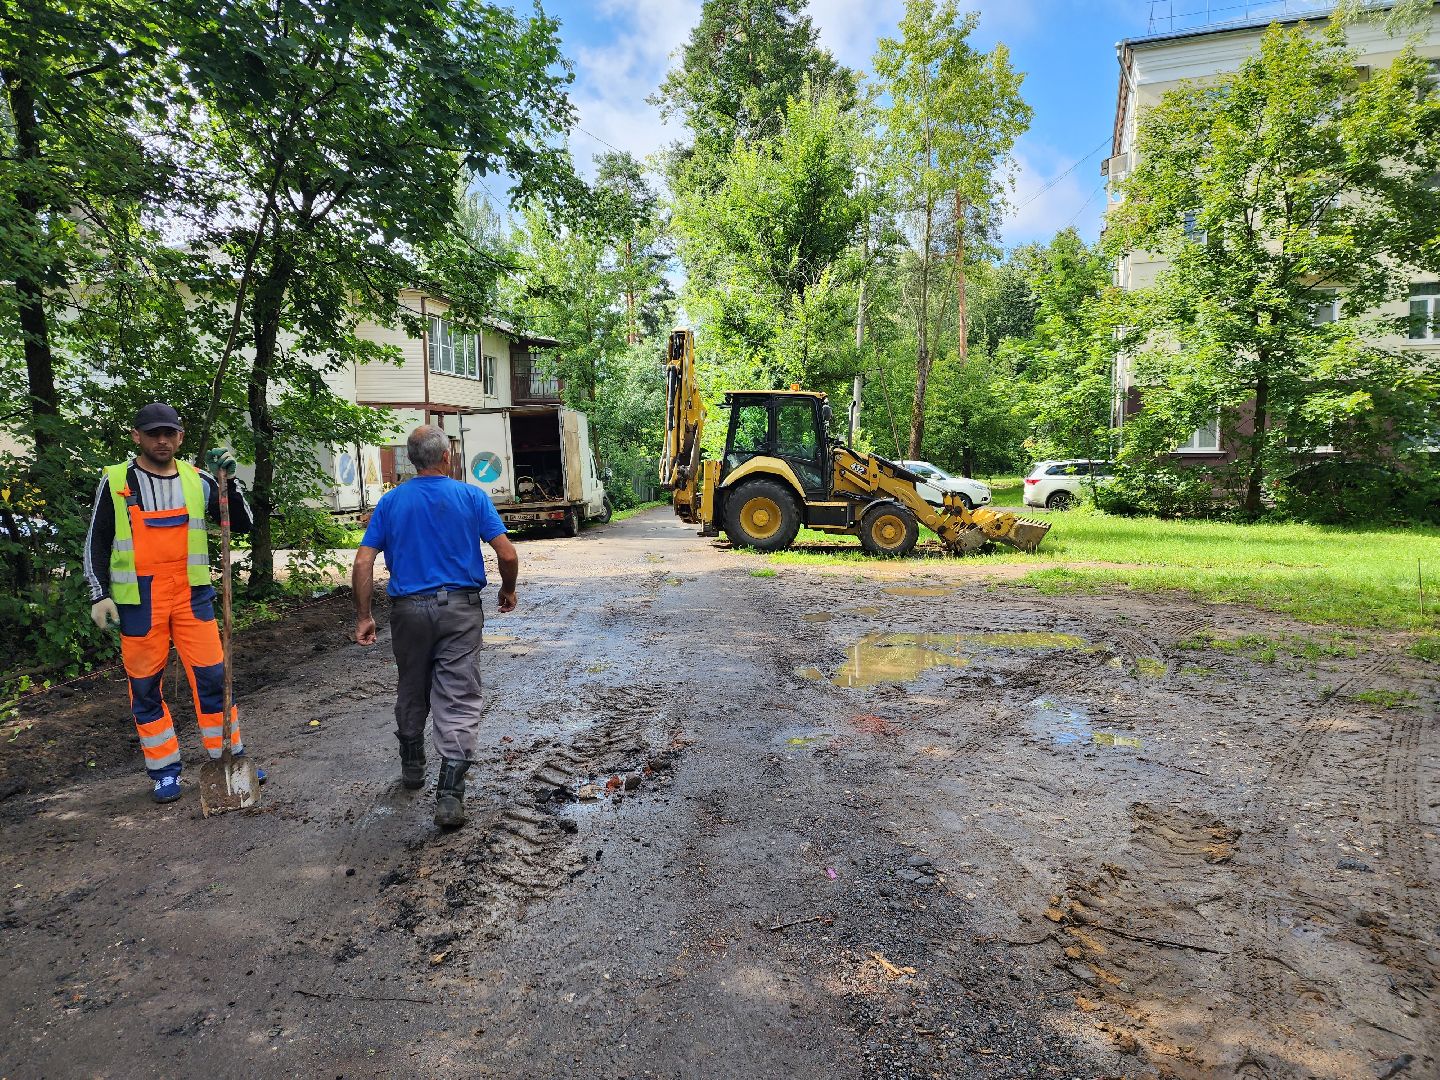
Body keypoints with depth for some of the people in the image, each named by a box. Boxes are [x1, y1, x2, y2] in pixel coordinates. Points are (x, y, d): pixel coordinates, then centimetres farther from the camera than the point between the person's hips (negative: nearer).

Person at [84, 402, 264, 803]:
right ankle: (165, 770, 19)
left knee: (212, 676, 2)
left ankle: (229, 758, 14)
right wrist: (100, 595, -3)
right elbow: (97, 543, 5)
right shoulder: (115, 481, 1)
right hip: (138, 599, -1)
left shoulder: (197, 480, 5)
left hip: (191, 595, 1)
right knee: (145, 686, 6)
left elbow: (242, 524, 2)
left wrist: (228, 480, -10)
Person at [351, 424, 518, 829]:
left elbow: (363, 562, -2)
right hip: (460, 609, -3)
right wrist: (508, 591, 9)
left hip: (408, 609, 3)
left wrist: (363, 616, 5)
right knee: (458, 700, 0)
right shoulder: (472, 496, -3)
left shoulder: (391, 501, 3)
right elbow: (507, 554, -9)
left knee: (411, 693, 22)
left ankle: (412, 767, 40)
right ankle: (449, 796, -6)